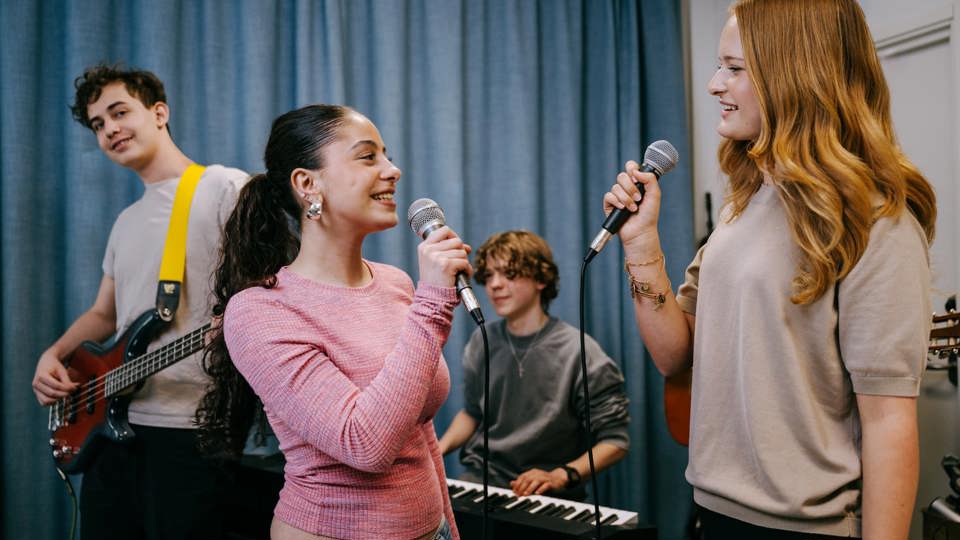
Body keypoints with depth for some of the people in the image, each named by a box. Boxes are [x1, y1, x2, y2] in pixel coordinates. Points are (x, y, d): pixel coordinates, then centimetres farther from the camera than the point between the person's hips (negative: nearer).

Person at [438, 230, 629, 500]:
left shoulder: (578, 352, -10)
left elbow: (615, 440, -7)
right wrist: (441, 447, 3)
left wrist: (561, 476, -20)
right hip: (480, 478, 4)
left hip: (545, 495, -4)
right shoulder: (483, 341, 6)